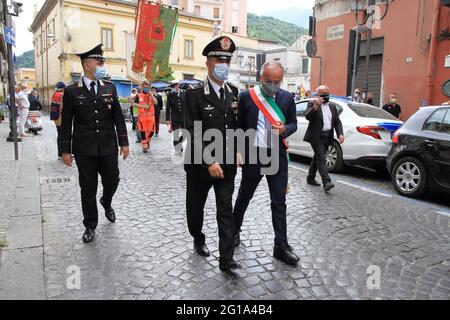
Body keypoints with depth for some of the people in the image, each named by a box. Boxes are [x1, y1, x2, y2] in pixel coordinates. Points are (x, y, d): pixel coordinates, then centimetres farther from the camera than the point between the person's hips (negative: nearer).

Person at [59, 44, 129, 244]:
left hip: (108, 147, 2)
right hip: (84, 149, -2)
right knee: (88, 188, 5)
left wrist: (124, 142, 1)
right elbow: (66, 123, 0)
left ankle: (106, 204, 42)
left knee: (112, 181, 8)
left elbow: (118, 117, 6)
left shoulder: (110, 88, 5)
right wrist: (65, 150, -2)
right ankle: (90, 225, 22)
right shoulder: (72, 91, -1)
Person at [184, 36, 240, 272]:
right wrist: (209, 162, -22)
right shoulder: (194, 95, -11)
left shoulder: (234, 92, 3)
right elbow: (194, 133, -17)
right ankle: (198, 239, 43)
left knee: (226, 211, 2)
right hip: (200, 164, -3)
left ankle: (226, 259, 10)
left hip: (227, 164, 3)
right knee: (196, 206, 17)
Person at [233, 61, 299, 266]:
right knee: (244, 196, 15)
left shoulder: (287, 98, 3)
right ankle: (235, 230, 39)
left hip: (278, 156, 2)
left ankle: (281, 246, 16)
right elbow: (239, 125, 3)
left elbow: (293, 123, 10)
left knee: (279, 202, 5)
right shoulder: (247, 96, -3)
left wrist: (284, 130, -12)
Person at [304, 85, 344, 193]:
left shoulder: (332, 106, 14)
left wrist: (340, 134, -1)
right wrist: (315, 106, -32)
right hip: (316, 137, -6)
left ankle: (310, 178, 29)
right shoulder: (312, 104, -4)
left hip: (327, 137, 7)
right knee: (321, 158, -13)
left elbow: (337, 122, 13)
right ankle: (326, 182, -19)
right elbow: (307, 116, -20)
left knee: (318, 158, 16)